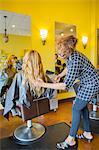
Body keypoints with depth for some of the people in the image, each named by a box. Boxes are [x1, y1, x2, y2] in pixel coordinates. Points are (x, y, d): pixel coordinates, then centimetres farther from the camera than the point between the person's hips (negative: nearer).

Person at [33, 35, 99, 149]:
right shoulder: (70, 55, -7)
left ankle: (71, 140, 15)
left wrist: (43, 84, -31)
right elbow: (69, 67, 15)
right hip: (85, 83, 9)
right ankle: (87, 133, 35)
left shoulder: (75, 61, -36)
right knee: (82, 106, 16)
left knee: (76, 109, -3)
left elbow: (65, 86, -33)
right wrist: (60, 75, 1)